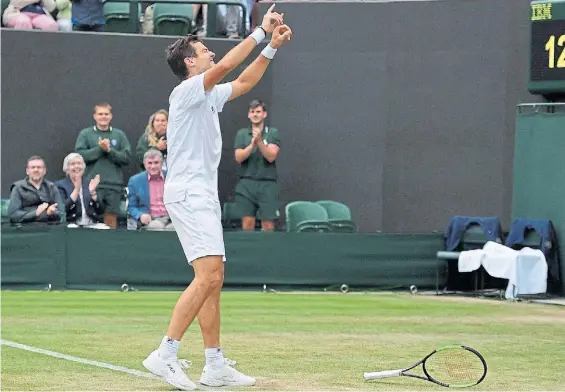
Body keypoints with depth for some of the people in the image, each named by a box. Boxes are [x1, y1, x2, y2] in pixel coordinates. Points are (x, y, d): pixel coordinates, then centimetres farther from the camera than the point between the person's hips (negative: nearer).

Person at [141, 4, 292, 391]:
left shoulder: (210, 96, 18)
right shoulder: (187, 91, -9)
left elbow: (244, 81, 31)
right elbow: (226, 66, -22)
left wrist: (272, 47, 22)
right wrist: (261, 32, -15)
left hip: (203, 196, 10)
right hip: (189, 193, -10)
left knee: (213, 280, 8)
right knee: (209, 276, -20)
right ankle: (165, 355, -22)